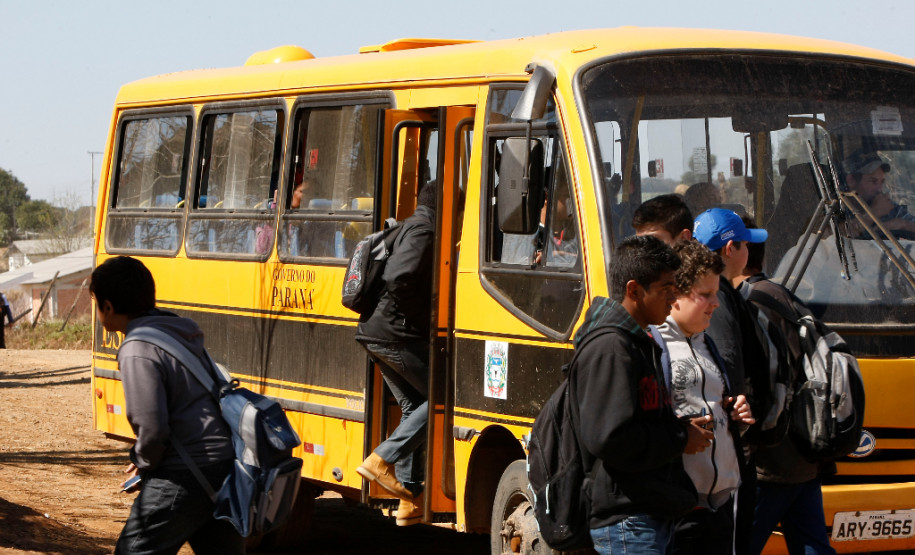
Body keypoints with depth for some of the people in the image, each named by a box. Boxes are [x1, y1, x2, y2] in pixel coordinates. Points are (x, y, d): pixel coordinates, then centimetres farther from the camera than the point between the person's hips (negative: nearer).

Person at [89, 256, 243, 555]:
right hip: (227, 467, 9)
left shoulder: (138, 352, -15)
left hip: (184, 479, -9)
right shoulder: (182, 334, 13)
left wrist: (144, 462, -1)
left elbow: (151, 427, -21)